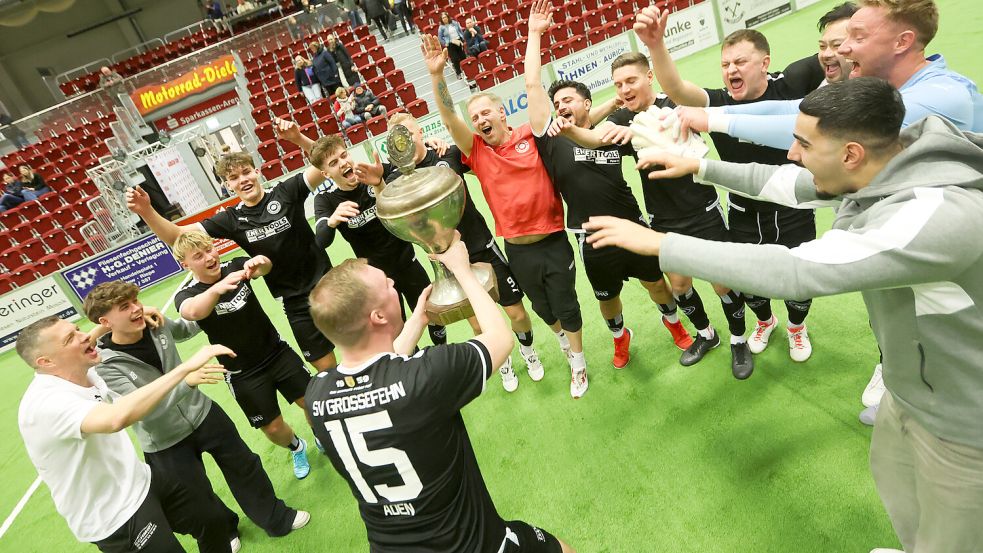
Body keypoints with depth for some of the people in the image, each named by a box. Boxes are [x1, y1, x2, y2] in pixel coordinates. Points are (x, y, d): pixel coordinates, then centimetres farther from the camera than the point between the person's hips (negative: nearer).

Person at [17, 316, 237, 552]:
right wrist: (185, 367, -43)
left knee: (213, 521, 16)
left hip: (143, 480, 8)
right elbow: (117, 418, -46)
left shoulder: (85, 375, -2)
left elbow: (128, 407, 14)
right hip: (116, 521, -8)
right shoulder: (44, 403, -29)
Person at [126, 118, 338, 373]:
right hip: (296, 303, 2)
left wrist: (298, 138, -35)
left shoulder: (285, 193, -7)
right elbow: (176, 236, -5)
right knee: (325, 366, 8)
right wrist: (146, 211, -22)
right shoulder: (232, 219, -2)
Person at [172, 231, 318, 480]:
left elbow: (264, 266, -29)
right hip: (243, 375, -2)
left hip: (278, 352, 2)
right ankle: (297, 448, 42)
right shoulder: (187, 294, -15)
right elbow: (192, 312, -40)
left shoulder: (235, 266, -7)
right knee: (273, 427, 7)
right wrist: (218, 288, -62)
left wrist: (260, 262, -54)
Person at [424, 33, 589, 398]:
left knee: (567, 306, 11)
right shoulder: (478, 152, -4)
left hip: (554, 242, -2)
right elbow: (449, 118, -15)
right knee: (542, 308, 21)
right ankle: (565, 341, 52)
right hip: (517, 250, 2)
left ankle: (578, 365, 34)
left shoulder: (531, 137, -5)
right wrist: (437, 75, -27)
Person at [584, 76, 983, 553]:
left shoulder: (940, 215, -39)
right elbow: (784, 183, 4)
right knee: (890, 469, 30)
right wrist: (699, 166, 3)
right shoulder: (881, 170, -10)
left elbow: (793, 272, -42)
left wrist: (658, 243, -38)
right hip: (912, 383, 8)